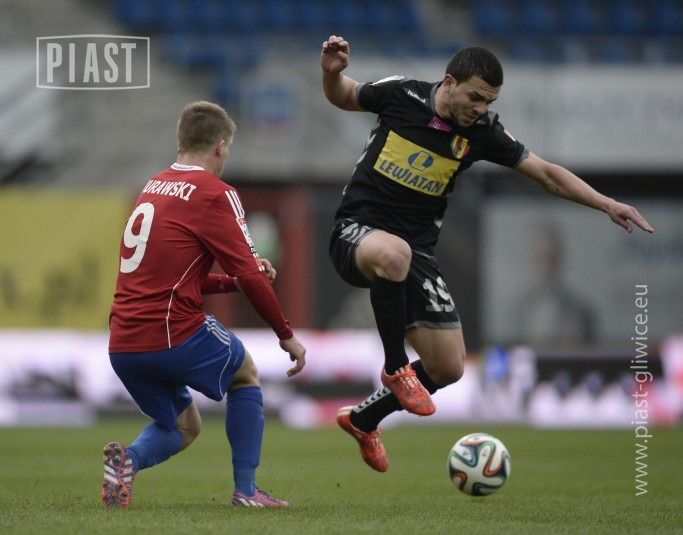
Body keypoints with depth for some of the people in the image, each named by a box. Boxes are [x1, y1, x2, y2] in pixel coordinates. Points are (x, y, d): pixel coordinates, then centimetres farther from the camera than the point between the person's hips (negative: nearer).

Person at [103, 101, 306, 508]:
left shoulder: (154, 187, 18)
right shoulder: (213, 192, -6)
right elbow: (248, 274, -9)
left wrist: (234, 280, 22)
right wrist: (287, 335, 2)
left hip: (122, 346, 7)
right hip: (173, 334, -7)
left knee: (184, 428, 24)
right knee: (245, 373, 23)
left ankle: (129, 458, -7)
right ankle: (246, 489, 16)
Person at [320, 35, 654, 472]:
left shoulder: (482, 131, -3)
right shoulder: (401, 94, -9)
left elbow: (546, 173, 0)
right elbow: (344, 97, 10)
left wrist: (607, 204, -9)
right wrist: (332, 72, -12)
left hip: (417, 250, 4)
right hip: (358, 232, -4)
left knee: (448, 368, 1)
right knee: (394, 253, -43)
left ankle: (363, 420, 26)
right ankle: (395, 367, -21)